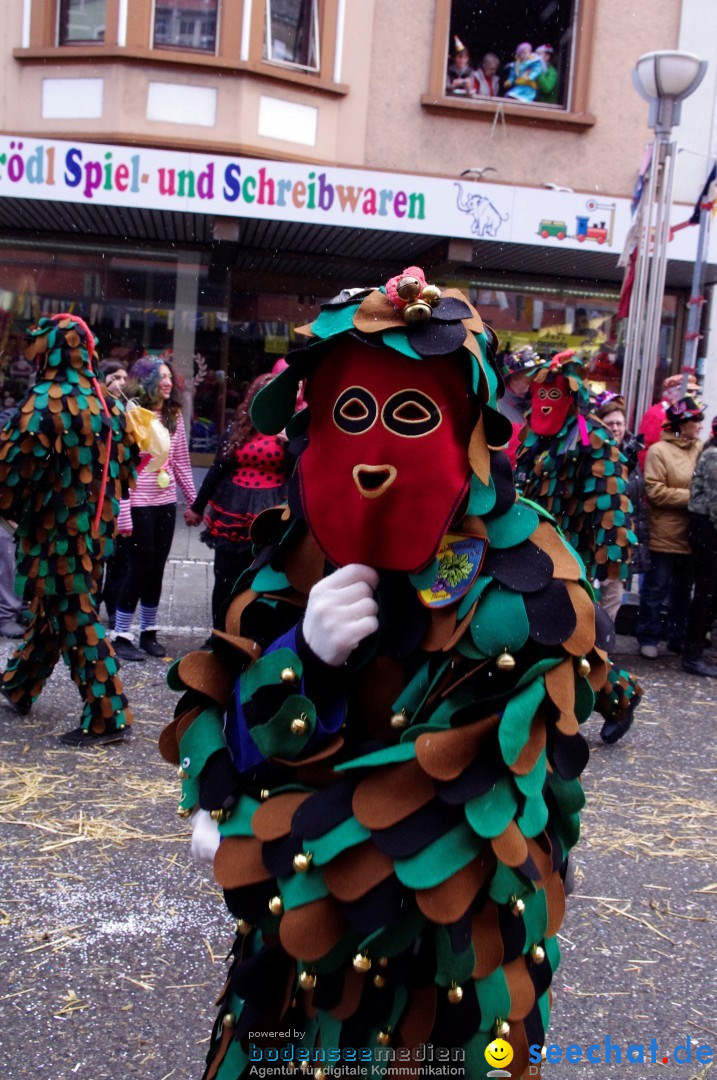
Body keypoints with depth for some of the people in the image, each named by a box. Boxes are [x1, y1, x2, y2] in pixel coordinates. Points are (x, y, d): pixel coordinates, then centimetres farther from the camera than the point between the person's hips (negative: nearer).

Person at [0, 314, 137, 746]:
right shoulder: (105, 402, 4)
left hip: (55, 528, -7)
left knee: (74, 617, 0)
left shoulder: (44, 402, -17)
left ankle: (107, 718, 3)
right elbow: (125, 463, 10)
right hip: (94, 526, 8)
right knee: (55, 608, 20)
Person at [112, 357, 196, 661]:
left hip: (166, 503, 6)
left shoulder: (173, 416, 8)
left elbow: (181, 463, 13)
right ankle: (121, 636, 10)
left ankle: (149, 632, 22)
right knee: (139, 569, -2)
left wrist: (196, 502, 11)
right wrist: (123, 513, -17)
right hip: (138, 504, -6)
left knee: (156, 570, 10)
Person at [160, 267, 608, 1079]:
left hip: (453, 959, -3)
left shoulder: (527, 579, -20)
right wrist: (302, 658, -28)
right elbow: (214, 725, -5)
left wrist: (252, 833, -19)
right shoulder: (300, 559, -7)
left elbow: (480, 802, -23)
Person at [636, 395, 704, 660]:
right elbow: (655, 492, -14)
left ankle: (678, 638, 27)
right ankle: (649, 638, 17)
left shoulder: (700, 450, 4)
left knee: (683, 590, 15)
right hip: (665, 534, -5)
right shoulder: (659, 450, -10)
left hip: (690, 534, 5)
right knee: (656, 589, 5)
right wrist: (691, 497, -15)